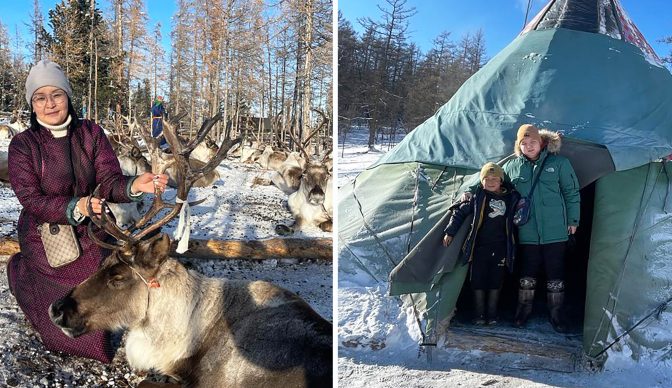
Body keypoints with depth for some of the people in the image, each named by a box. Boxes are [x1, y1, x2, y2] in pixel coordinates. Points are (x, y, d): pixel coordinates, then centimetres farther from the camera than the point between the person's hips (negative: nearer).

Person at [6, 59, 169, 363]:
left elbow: (109, 182, -14)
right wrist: (77, 207, -37)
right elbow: (32, 199, -19)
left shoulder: (91, 133, -7)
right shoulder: (22, 145, -11)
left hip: (89, 233, 3)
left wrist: (134, 186, -37)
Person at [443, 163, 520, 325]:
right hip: (480, 246, -1)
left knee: (496, 282, 8)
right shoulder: (478, 196, -3)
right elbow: (459, 212, 4)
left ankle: (492, 315, 21)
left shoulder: (511, 197, 1)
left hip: (500, 249, 1)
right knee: (478, 281, 4)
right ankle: (479, 315, 17)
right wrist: (450, 232, 3)